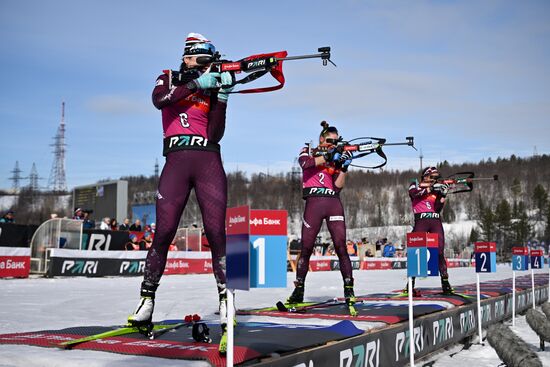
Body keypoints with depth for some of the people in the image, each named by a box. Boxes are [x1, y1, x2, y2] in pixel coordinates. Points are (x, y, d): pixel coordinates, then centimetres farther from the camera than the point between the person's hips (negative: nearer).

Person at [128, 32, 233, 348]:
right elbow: (159, 100, -12)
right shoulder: (169, 79, 14)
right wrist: (197, 83, -12)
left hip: (209, 161, 1)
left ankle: (226, 300, -5)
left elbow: (215, 135, 3)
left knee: (216, 232, -8)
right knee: (164, 232, -7)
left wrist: (222, 96, -6)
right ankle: (147, 300, 2)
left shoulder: (212, 88, 16)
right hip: (177, 160, -1)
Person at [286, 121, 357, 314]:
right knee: (306, 248, 1)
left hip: (333, 203, 2)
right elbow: (305, 162, -13)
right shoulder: (308, 152, 12)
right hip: (314, 202, -2)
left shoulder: (336, 158, 17)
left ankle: (349, 291, -9)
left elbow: (338, 186, 6)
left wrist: (344, 167, -5)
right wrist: (327, 156, -15)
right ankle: (298, 291, 13)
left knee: (341, 247, -9)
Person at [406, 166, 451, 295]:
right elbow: (413, 193, -14)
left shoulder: (436, 189, 19)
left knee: (440, 252, -3)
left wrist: (443, 195, -5)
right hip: (421, 220, -4)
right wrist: (430, 188, -18)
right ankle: (410, 285, -8)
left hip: (436, 221, 4)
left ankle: (445, 282, -1)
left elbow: (438, 209, 8)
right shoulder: (415, 185, 11)